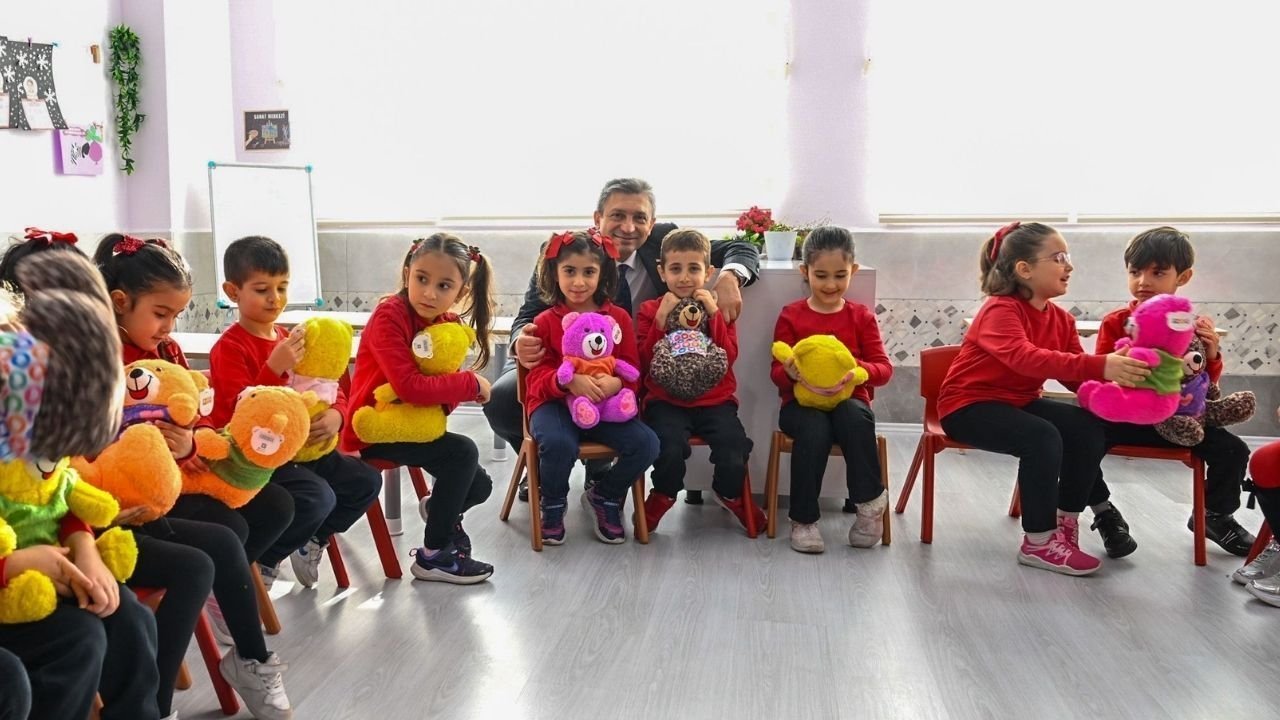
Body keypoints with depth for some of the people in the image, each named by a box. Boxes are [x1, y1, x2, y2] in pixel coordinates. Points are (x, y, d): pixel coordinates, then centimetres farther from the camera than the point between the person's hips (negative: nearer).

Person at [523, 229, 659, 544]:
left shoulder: (619, 318, 7)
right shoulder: (545, 321, 3)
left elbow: (631, 369, 5)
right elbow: (538, 374, -2)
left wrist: (615, 383, -19)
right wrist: (569, 381, -24)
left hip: (608, 405, 2)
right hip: (555, 403, -2)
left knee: (647, 444, -21)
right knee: (558, 444, -35)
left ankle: (603, 496, 10)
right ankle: (553, 504, 2)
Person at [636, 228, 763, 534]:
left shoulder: (718, 308, 8)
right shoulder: (650, 309, 4)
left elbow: (729, 357, -5)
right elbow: (645, 363, -6)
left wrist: (714, 315, -14)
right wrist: (661, 319, -15)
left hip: (714, 399, 1)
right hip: (666, 401, -1)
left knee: (734, 455, -21)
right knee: (670, 449, -29)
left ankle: (730, 494, 16)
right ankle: (663, 496, 5)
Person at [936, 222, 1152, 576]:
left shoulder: (1061, 319, 4)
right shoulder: (1000, 310, -21)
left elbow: (1078, 376, -4)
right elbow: (1025, 357, -41)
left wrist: (1118, 377, -25)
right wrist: (1100, 365, -49)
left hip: (1019, 401, 8)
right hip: (969, 405, -8)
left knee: (1091, 429, -12)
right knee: (1042, 437, -30)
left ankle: (1066, 522, 4)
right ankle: (1039, 542, -16)